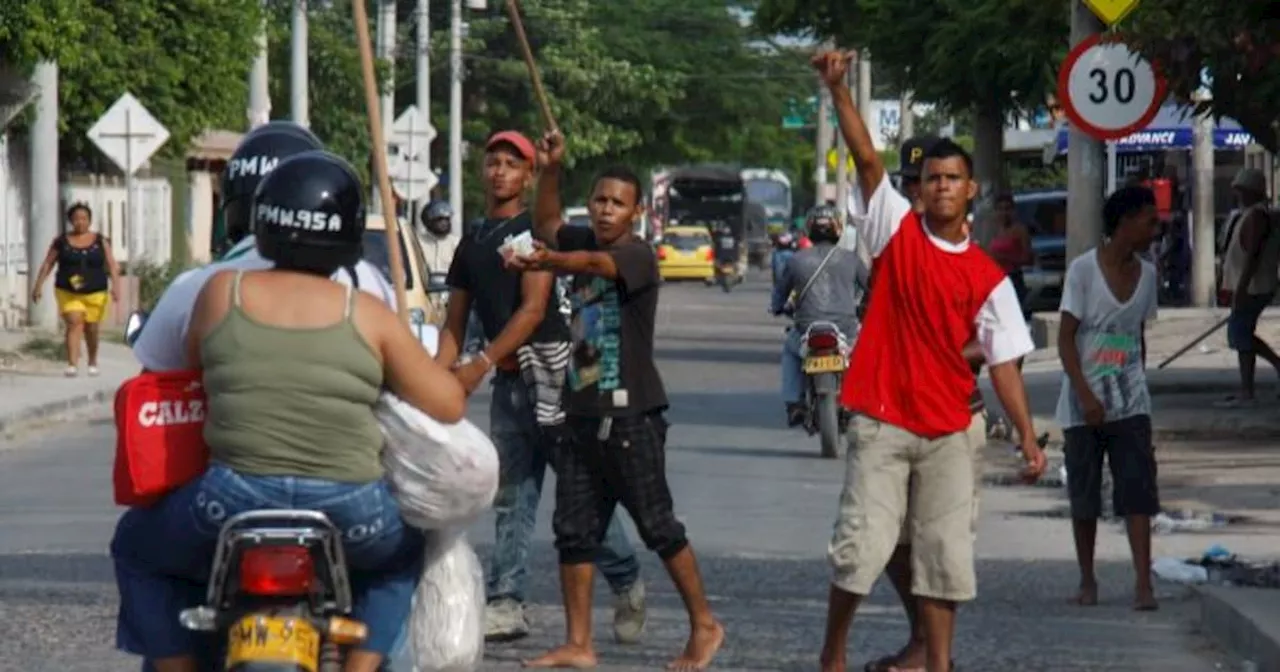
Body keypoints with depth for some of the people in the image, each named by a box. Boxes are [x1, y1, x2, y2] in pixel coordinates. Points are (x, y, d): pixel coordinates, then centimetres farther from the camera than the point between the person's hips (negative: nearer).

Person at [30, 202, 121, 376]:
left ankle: (93, 362, 33)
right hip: (68, 293, -1)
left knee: (91, 329, 9)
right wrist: (38, 285, -2)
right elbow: (47, 264, 5)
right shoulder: (61, 242, 2)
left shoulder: (100, 241, 2)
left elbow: (112, 264, -3)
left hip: (95, 293, 1)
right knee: (74, 324, -17)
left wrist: (115, 285, -16)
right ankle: (72, 365, -24)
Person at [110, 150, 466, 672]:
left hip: (233, 503, 0)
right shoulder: (368, 315, 1)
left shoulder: (221, 292, 3)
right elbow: (448, 405, 4)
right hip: (349, 512, 0)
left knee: (138, 546, 29)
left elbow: (189, 367, 19)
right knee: (404, 550, 35)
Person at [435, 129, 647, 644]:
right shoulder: (471, 246, 17)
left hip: (552, 372, -7)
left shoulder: (535, 231, -5)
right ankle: (506, 603, 1)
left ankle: (627, 585, 13)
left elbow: (533, 308, -15)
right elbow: (454, 325, 19)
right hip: (508, 379, 7)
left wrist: (482, 363, -21)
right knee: (510, 495, 3)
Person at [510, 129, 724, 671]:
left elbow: (591, 262, -29)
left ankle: (704, 626, 10)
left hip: (630, 414, -8)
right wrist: (550, 170, 8)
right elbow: (547, 227, 24)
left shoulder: (638, 255, -10)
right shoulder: (583, 242, 13)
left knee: (658, 526, -3)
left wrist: (547, 260, -48)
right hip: (581, 413, 8)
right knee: (574, 530, 5)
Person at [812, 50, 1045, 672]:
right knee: (861, 546, -8)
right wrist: (838, 91, -23)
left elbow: (1003, 362, 4)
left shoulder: (987, 277, 3)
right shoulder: (897, 233, 0)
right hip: (882, 424, -2)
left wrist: (1028, 438, -3)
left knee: (946, 556, 3)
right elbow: (868, 160, -12)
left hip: (949, 433, 2)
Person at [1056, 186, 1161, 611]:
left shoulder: (1146, 274, 7)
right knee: (1084, 497, 5)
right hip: (1083, 405, -3)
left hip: (1130, 404, 3)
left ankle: (1144, 584, -14)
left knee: (1138, 492, -8)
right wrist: (1085, 396, -17)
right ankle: (1087, 580, 19)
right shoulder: (1084, 269, -9)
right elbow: (1066, 338, -10)